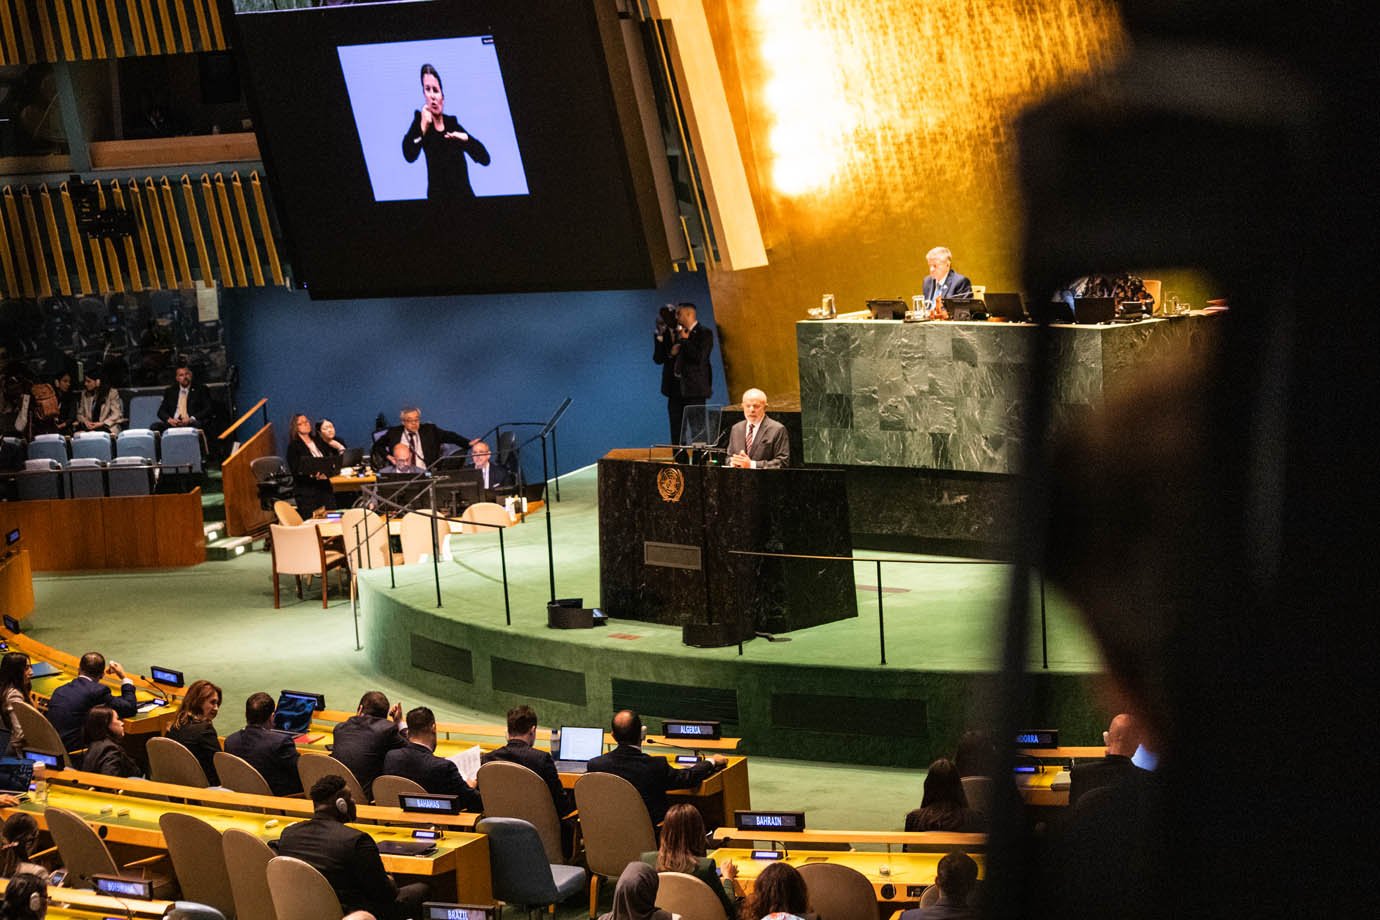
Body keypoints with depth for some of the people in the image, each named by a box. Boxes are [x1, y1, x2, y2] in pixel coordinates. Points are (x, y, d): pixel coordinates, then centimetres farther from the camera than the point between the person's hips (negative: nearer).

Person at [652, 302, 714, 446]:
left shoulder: (704, 334, -3)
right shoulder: (671, 333, 14)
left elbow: (699, 357, -17)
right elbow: (658, 359, 12)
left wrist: (685, 340, -9)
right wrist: (670, 354, -7)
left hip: (693, 389, -6)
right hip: (675, 389, 6)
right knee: (676, 433, 5)